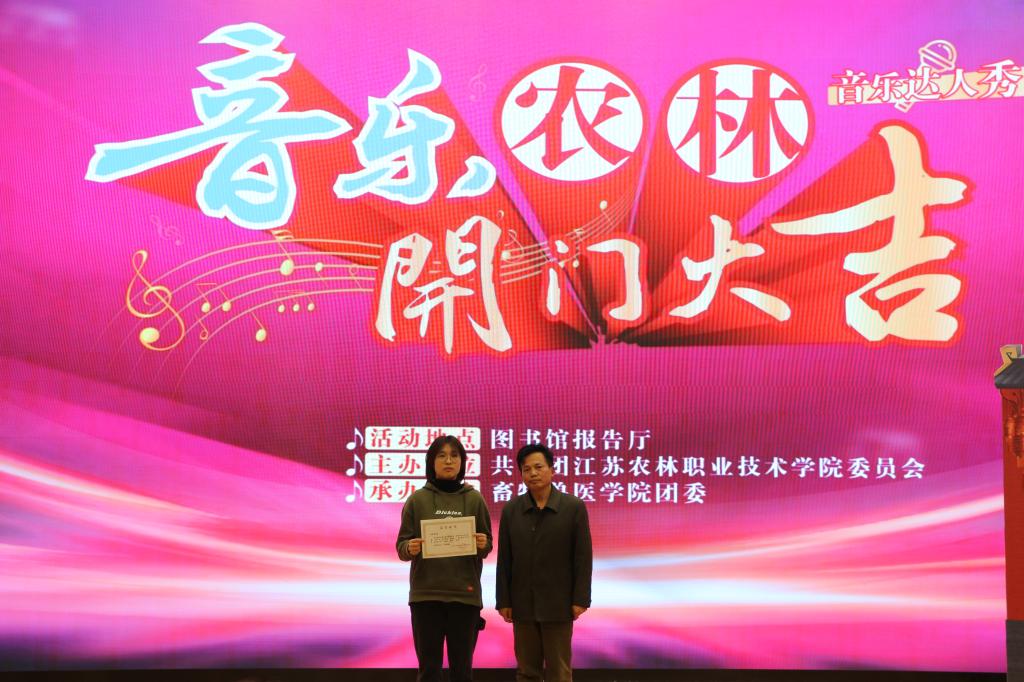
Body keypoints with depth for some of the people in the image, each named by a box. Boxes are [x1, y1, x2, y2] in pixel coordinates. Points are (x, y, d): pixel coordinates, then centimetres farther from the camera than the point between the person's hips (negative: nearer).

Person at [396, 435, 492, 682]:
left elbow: (487, 544, 7)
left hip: (465, 594, 1)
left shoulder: (474, 499, 4)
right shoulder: (417, 500, 2)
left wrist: (482, 545, -15)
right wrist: (410, 549, -20)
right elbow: (401, 545, 2)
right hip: (425, 594, 0)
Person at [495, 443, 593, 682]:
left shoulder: (574, 507, -4)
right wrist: (503, 601, 1)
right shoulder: (511, 510, 3)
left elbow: (583, 557, -4)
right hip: (523, 605, 2)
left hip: (558, 605, -2)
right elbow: (504, 560, 4)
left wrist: (581, 599, -9)